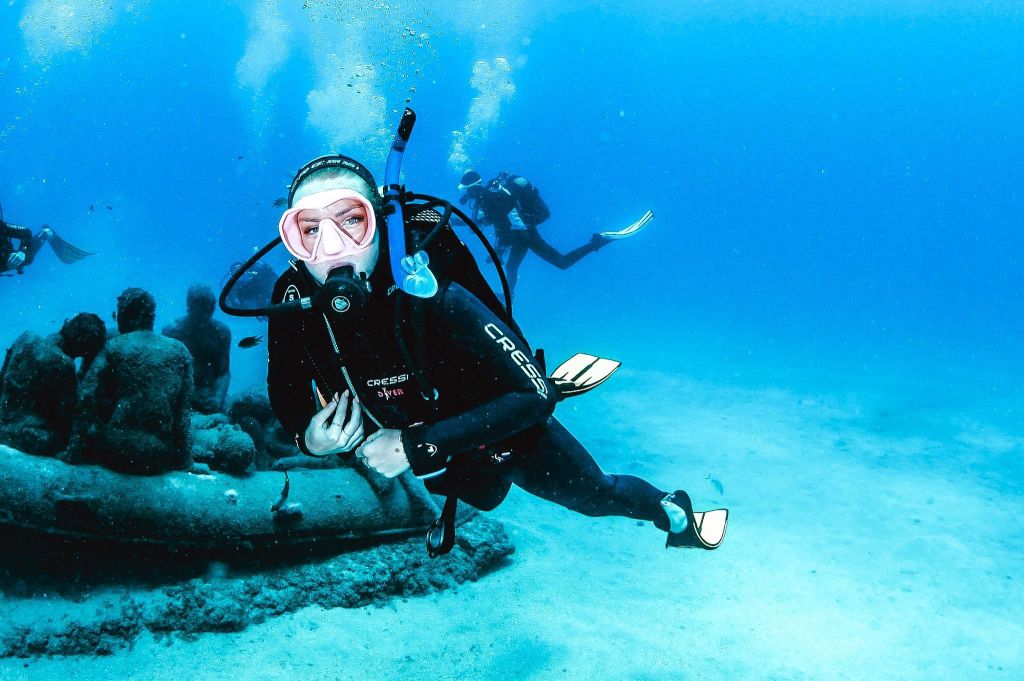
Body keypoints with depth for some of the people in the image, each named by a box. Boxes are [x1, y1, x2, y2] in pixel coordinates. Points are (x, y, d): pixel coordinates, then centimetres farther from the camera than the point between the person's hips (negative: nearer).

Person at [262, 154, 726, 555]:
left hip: (505, 436, -4)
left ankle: (672, 513, 52)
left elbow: (535, 396, -40)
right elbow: (286, 396, -11)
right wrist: (308, 436, -33)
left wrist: (416, 445, -41)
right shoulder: (293, 299, -27)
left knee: (597, 496, 21)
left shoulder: (428, 296, -41)